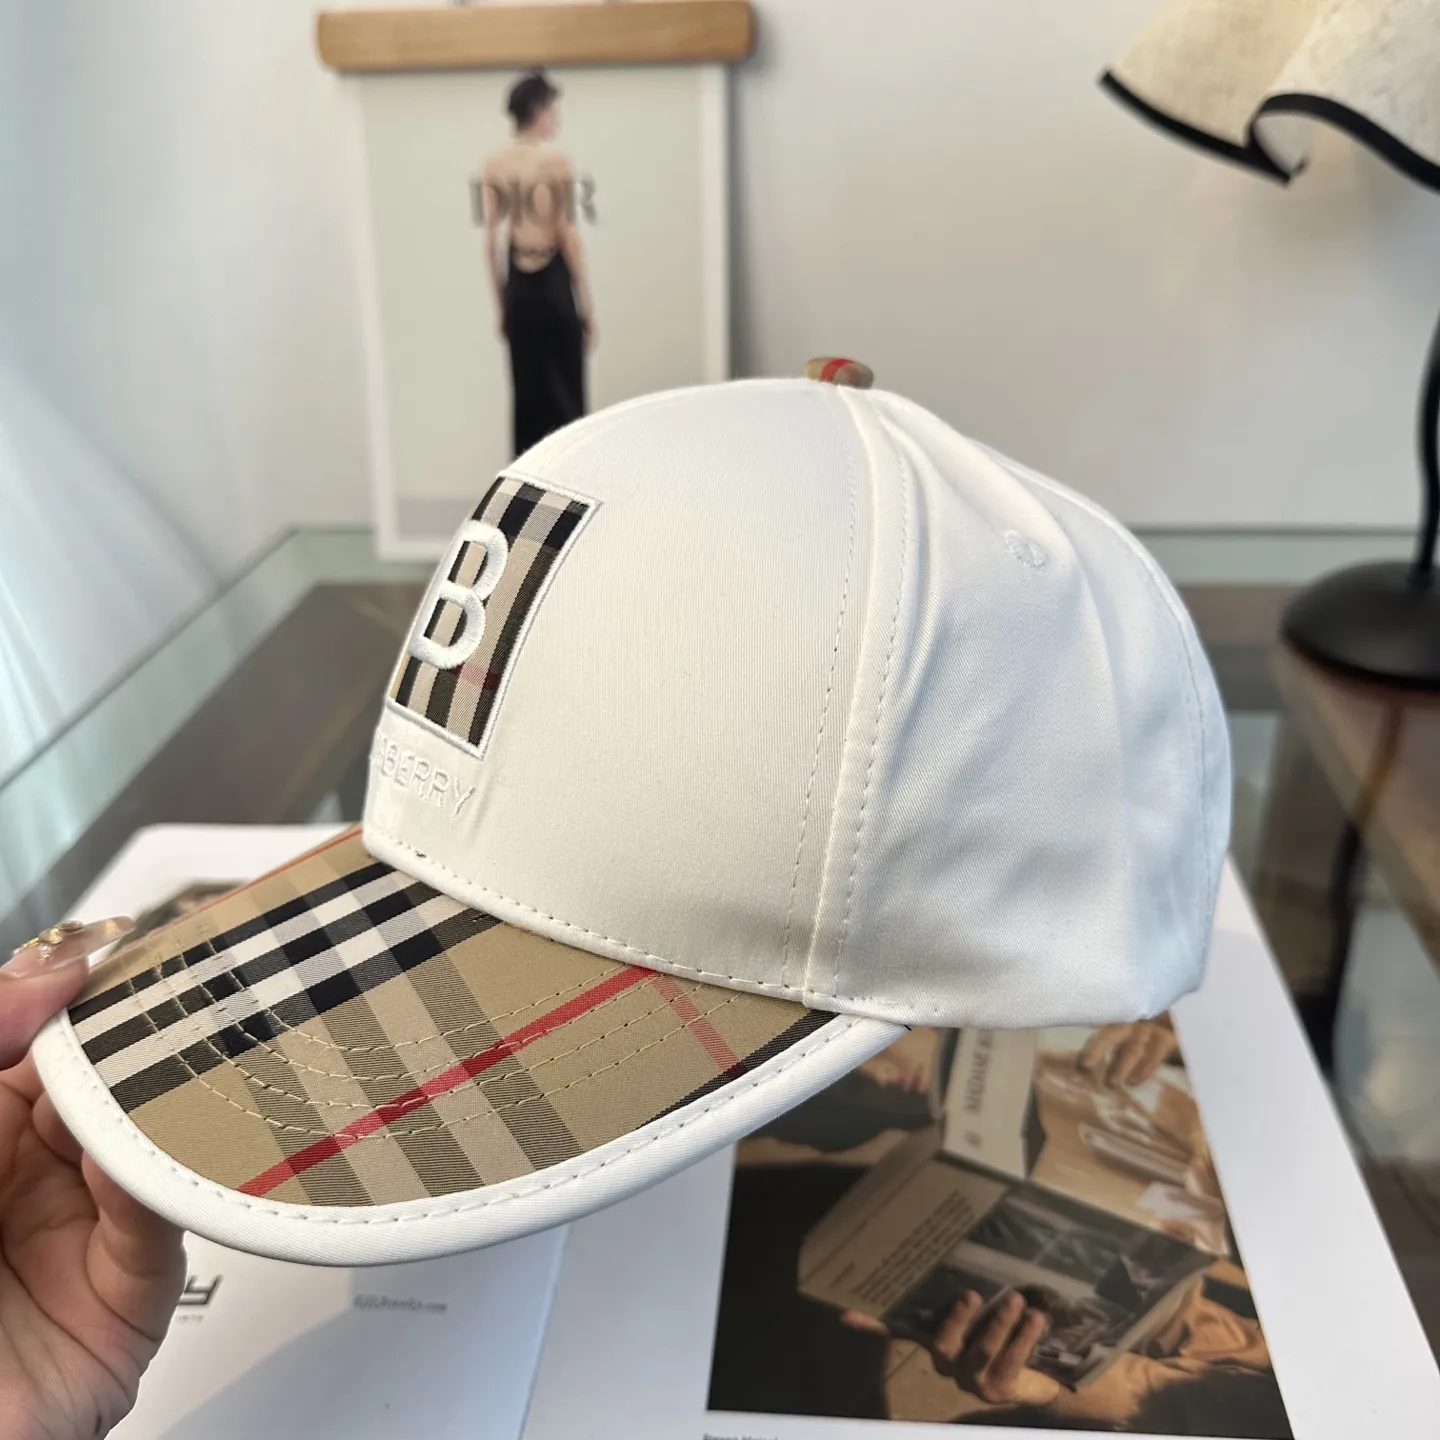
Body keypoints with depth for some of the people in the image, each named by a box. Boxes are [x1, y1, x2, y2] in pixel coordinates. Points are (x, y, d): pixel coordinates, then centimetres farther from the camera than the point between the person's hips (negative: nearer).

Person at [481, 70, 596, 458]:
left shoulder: (494, 165, 5)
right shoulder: (556, 161, -9)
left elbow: (491, 238, 6)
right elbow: (568, 235, -10)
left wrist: (500, 304, 14)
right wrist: (587, 305, -4)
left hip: (518, 285, 5)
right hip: (553, 282, -5)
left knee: (527, 392, 10)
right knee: (564, 394, 2)